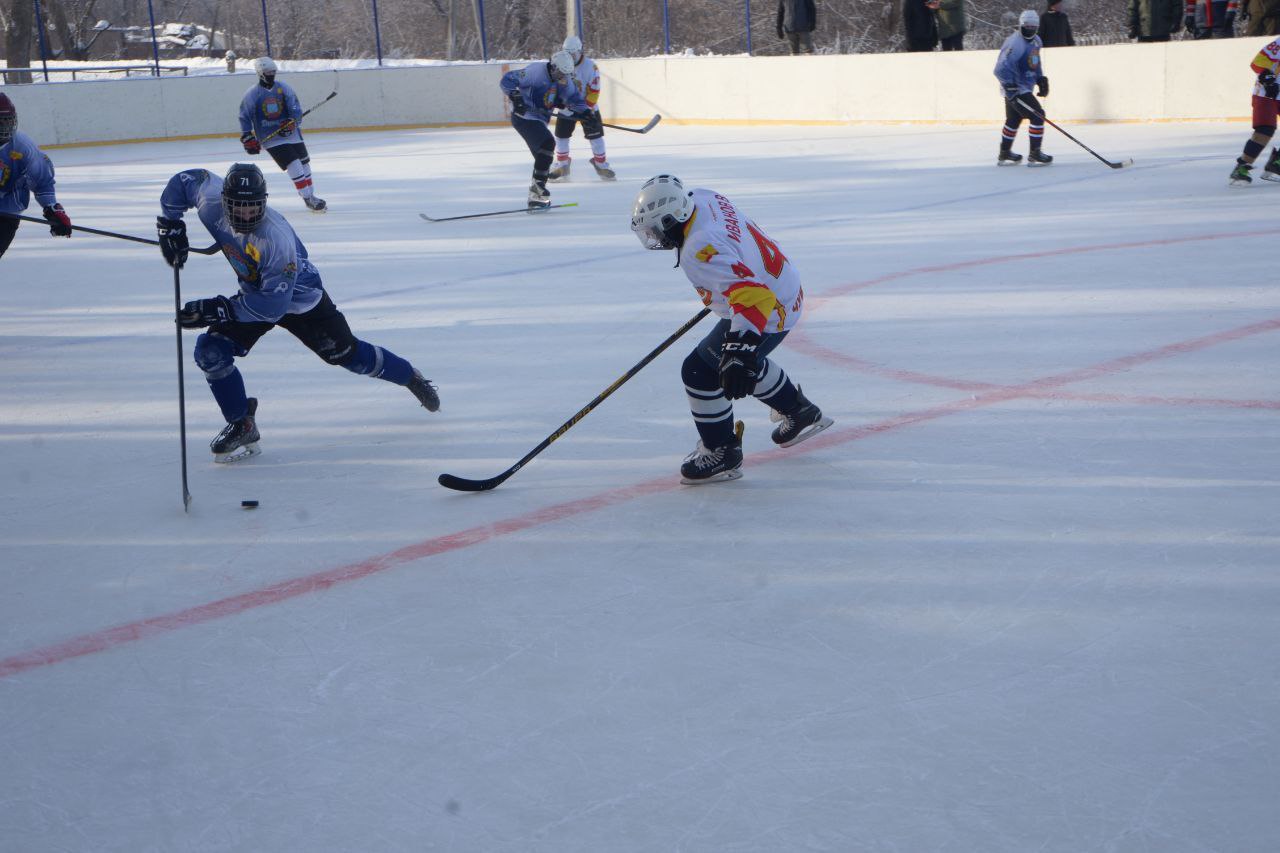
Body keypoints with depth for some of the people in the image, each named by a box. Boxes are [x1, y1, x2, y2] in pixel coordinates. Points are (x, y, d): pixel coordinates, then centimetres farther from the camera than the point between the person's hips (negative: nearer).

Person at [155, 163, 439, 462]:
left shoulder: (276, 239, -41)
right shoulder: (212, 204, -25)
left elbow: (273, 306, -37)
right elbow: (184, 181, -4)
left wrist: (221, 309, -39)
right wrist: (170, 225, -9)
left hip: (300, 299, -5)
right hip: (254, 293, 5)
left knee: (347, 354, 7)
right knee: (211, 351, -14)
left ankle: (411, 378, 36)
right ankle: (241, 426, 1)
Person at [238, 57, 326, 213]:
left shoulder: (284, 88, 3)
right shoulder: (252, 95, -4)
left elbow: (295, 108, -4)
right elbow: (245, 118, 1)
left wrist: (291, 122, -22)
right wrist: (248, 140, -4)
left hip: (291, 134, 4)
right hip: (270, 139, -4)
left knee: (304, 164, 9)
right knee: (295, 167, -14)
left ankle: (311, 195, 25)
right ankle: (307, 199, -7)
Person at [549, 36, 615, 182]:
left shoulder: (590, 66, -18)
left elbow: (594, 90, -18)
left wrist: (587, 109, -22)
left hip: (587, 106, -3)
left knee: (595, 135, -4)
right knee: (561, 136, 3)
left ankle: (602, 165, 10)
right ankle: (561, 167, 17)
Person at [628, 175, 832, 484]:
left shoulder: (700, 252, -35)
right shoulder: (703, 198, -8)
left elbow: (753, 296, -44)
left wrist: (739, 352, -50)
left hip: (769, 312, -10)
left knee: (701, 371, -5)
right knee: (746, 359, 32)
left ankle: (722, 453, 9)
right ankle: (800, 413, 48)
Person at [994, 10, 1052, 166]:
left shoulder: (1036, 41, 6)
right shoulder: (1015, 44, -25)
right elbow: (1002, 69, -29)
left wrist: (1041, 79, 16)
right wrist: (1011, 88, -32)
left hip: (1024, 87, 10)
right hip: (1014, 89, -10)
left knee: (1014, 120, 20)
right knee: (1037, 116, -12)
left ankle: (1004, 154, 34)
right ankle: (1034, 154, -6)